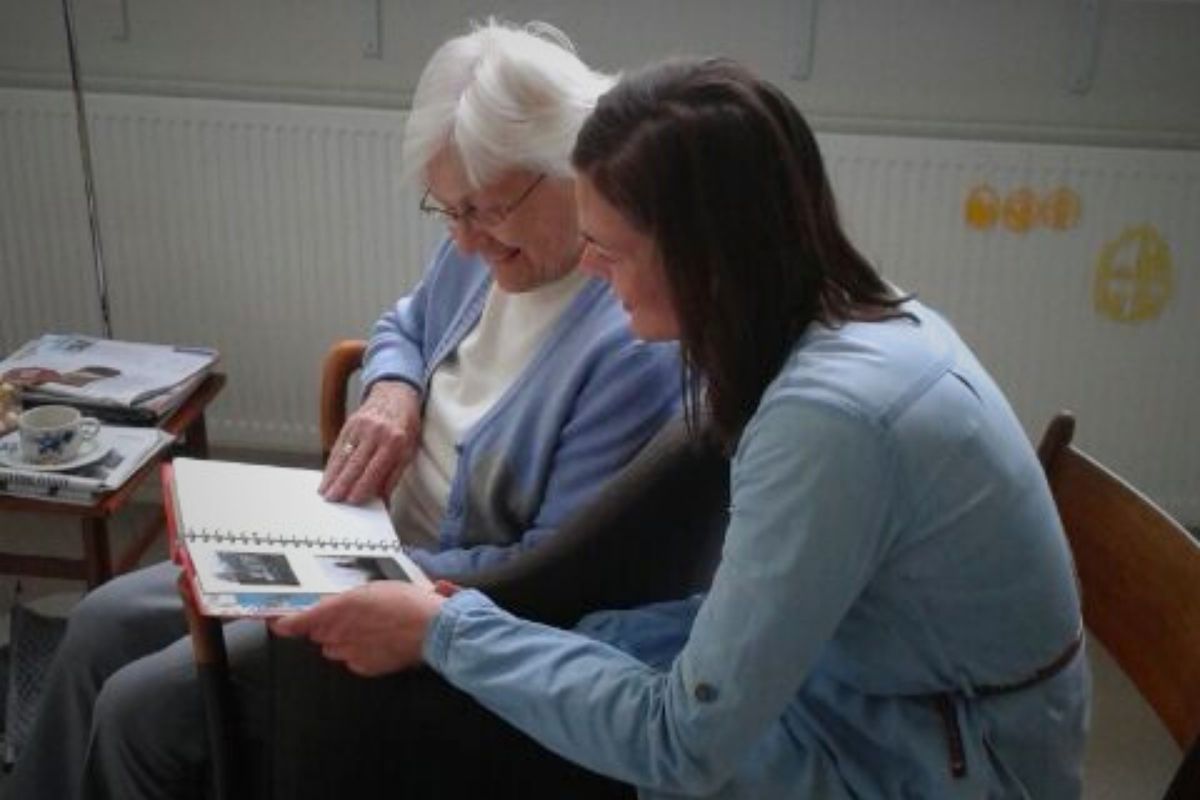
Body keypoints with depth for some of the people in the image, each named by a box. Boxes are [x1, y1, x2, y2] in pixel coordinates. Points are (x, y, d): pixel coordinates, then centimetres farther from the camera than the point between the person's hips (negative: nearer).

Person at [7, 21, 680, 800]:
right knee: (105, 622, 9)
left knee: (139, 706, -8)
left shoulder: (637, 347, -29)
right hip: (360, 537, 9)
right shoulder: (487, 246, -3)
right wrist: (392, 391, -7)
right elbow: (404, 328, 17)